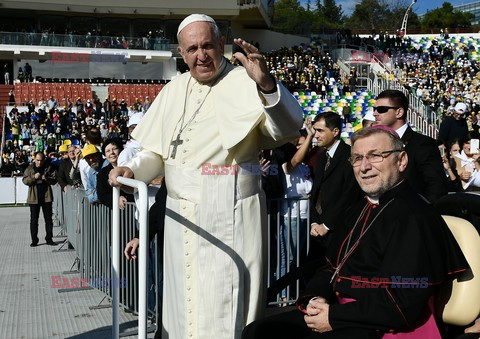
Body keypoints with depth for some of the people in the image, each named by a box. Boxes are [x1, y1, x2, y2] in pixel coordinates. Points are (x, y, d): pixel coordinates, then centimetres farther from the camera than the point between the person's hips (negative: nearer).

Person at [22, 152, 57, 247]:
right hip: (34, 198, 0)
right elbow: (25, 181, -2)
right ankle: (34, 240, 9)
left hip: (46, 197, 0)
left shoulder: (48, 168, 3)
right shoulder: (30, 168, 4)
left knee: (48, 219, 6)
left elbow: (54, 180, 0)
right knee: (34, 220, 3)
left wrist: (46, 178, -18)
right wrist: (34, 177, -18)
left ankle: (49, 239, 14)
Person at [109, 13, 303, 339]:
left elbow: (288, 128, -24)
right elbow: (157, 150, 18)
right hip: (181, 216, 6)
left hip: (229, 216, -6)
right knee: (184, 304, 16)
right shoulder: (174, 90, 11)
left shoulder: (244, 83, -8)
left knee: (224, 310, -2)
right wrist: (132, 170, 0)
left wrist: (266, 84, -40)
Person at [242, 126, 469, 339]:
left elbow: (403, 304, -23)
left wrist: (333, 318, -16)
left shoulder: (414, 218, -15)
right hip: (337, 312, 9)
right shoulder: (361, 209, 17)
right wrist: (316, 298, -2)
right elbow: (331, 267, 20)